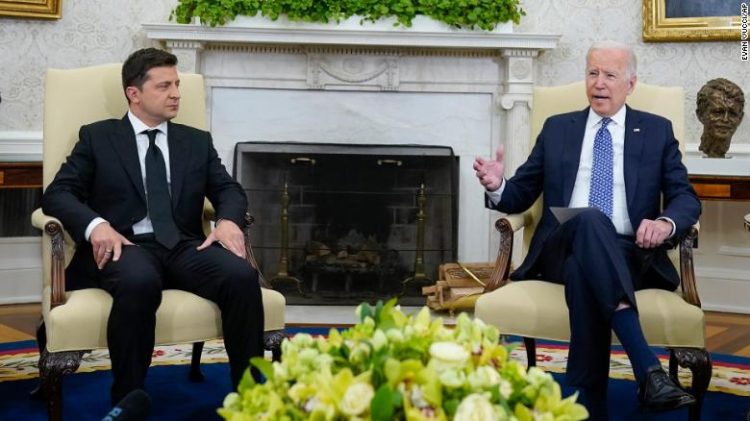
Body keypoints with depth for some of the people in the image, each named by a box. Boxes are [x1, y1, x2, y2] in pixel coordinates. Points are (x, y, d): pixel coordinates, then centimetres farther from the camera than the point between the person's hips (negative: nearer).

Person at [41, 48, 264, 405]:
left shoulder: (198, 141, 21)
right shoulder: (97, 137, 12)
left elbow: (229, 189, 13)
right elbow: (57, 194, 3)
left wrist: (228, 220, -12)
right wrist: (96, 225, -19)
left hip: (185, 247, 3)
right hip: (127, 245, -3)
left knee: (242, 276, -29)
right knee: (139, 282, -39)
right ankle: (127, 400, -23)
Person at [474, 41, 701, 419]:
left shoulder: (657, 131, 16)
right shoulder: (557, 128, 19)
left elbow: (687, 199, 9)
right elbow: (521, 196, 17)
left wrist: (666, 222, -16)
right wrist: (497, 187, -8)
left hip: (629, 255, 0)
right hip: (562, 250, 0)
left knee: (582, 271, -38)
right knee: (590, 219, -38)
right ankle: (648, 368, -49)